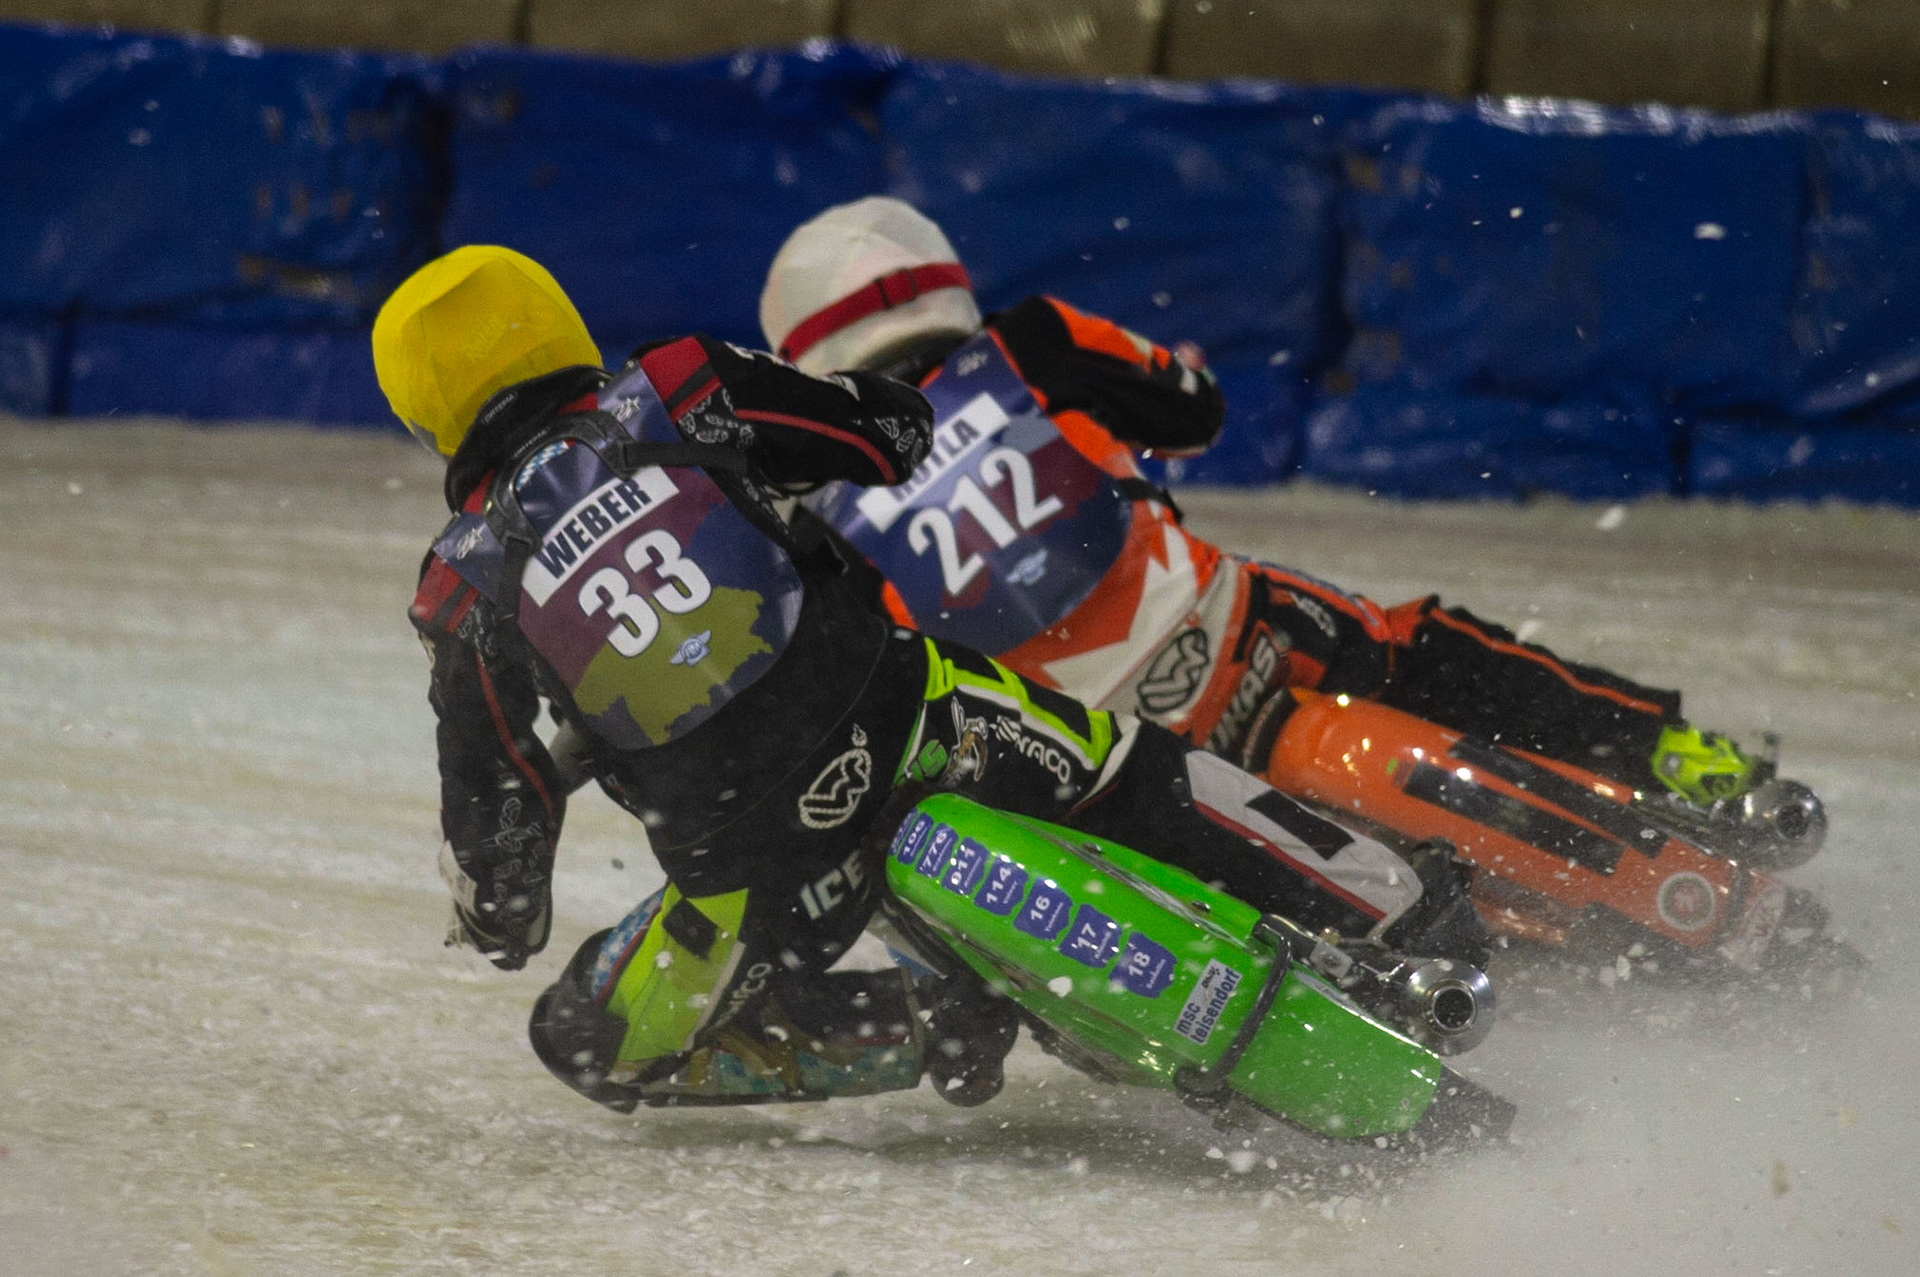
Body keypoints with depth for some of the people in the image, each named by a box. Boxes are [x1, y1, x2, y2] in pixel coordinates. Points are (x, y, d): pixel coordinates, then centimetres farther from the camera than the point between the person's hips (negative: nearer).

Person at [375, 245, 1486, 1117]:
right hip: (892, 714, 2)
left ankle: (901, 1036, 4)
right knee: (1138, 779, 22)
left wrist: (499, 918, 29)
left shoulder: (467, 586, 6)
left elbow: (500, 811, 8)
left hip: (752, 862, -2)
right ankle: (1412, 924, 14)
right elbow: (894, 430, 14)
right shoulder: (674, 393, 8)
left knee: (588, 1048, 17)